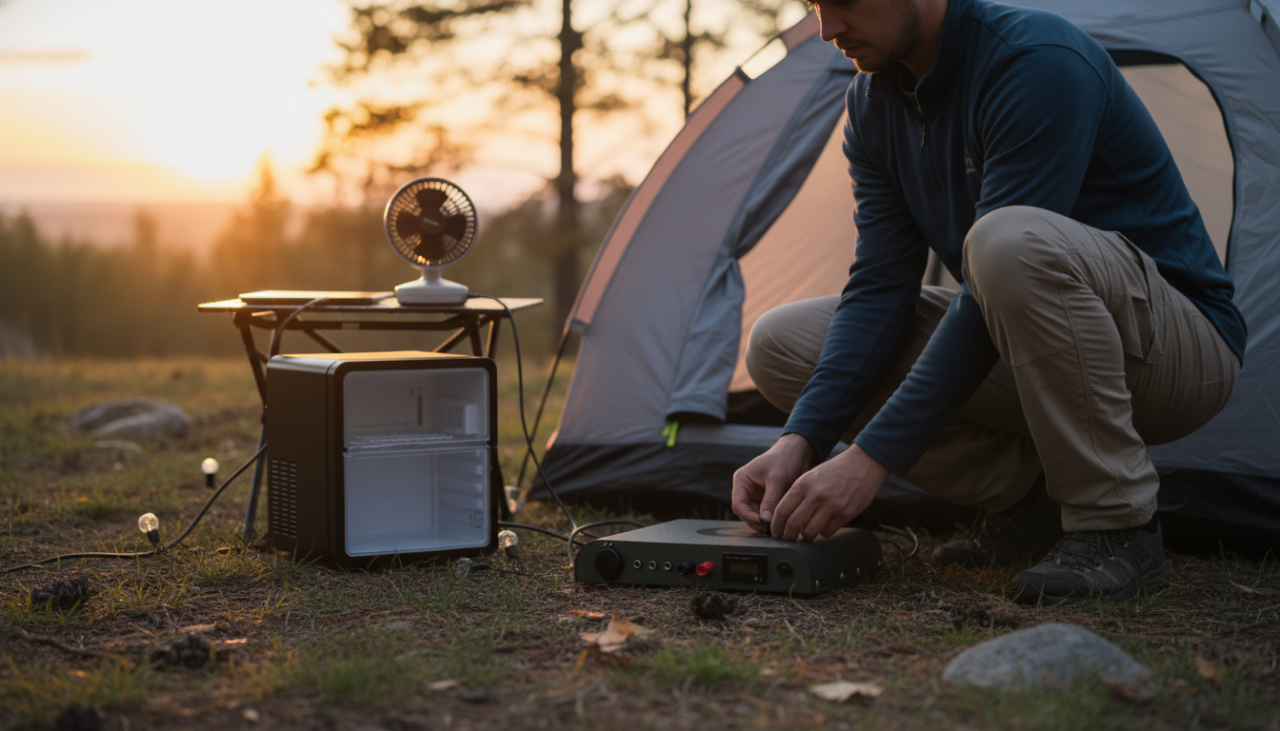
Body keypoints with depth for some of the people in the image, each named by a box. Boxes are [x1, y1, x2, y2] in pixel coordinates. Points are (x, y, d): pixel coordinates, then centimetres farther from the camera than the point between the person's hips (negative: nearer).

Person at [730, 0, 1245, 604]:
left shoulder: (1042, 62, -25)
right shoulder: (874, 102, 0)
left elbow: (1002, 272, -30)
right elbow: (880, 289, -4)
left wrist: (872, 457, -31)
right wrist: (801, 439, -19)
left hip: (1181, 341, -7)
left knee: (1012, 243, -40)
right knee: (780, 344, -5)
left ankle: (1117, 525, -21)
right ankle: (1026, 501, -1)